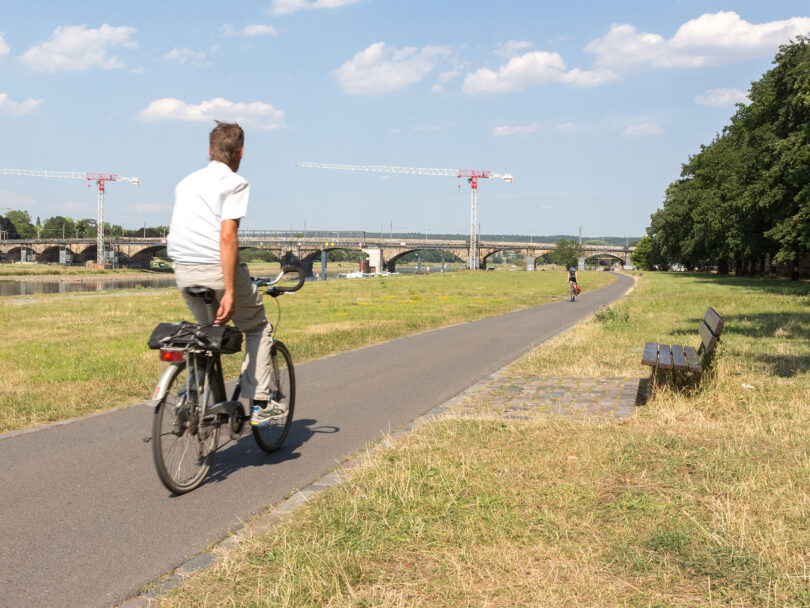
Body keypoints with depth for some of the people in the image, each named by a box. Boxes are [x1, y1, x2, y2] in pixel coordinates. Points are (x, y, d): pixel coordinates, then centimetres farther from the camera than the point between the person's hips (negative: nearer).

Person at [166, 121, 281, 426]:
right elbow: (227, 236, -17)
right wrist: (229, 292, -18)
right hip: (216, 268, -6)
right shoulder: (235, 183, -5)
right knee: (258, 328, 14)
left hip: (183, 272, 7)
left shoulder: (186, 181, 19)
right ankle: (260, 404, 9)